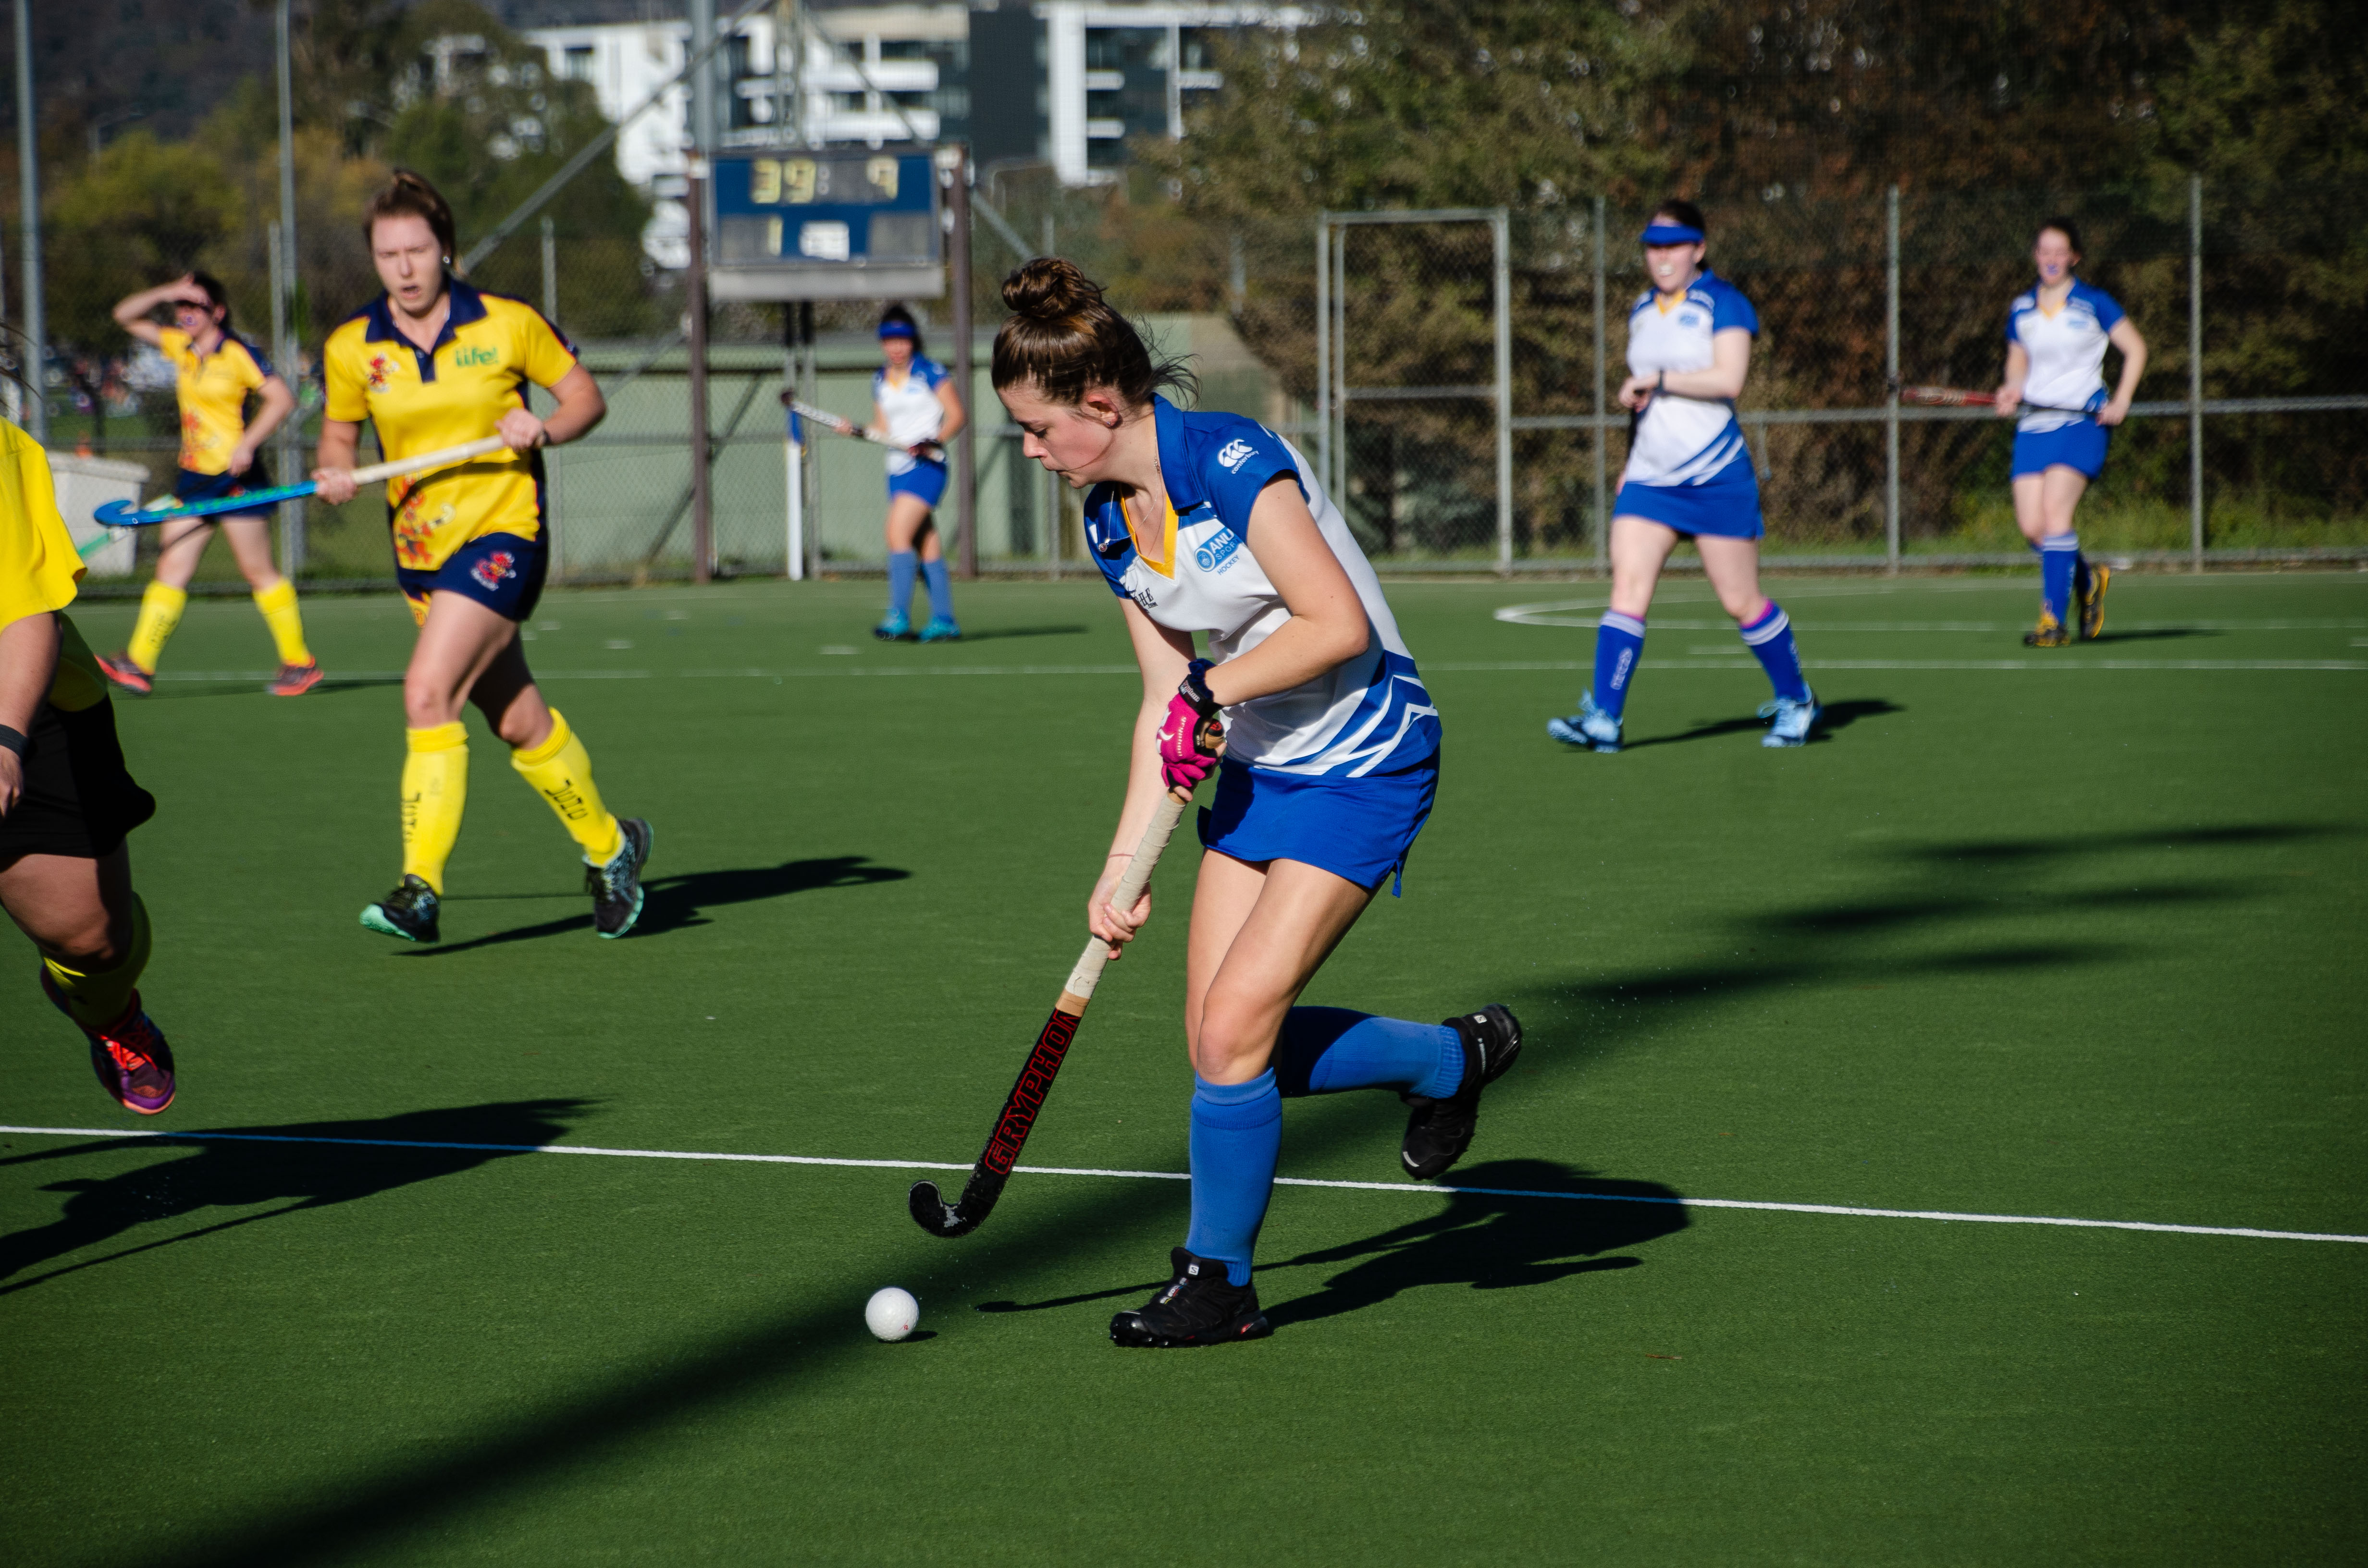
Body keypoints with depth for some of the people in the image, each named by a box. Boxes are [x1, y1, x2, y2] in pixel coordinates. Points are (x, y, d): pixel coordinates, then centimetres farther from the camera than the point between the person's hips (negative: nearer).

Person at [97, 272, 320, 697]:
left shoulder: (238, 354, -11)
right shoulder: (182, 347, 10)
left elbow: (282, 398, -16)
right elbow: (125, 315, 14)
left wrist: (247, 443, -26)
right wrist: (166, 292, -2)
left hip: (237, 476, -7)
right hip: (194, 476, 7)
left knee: (259, 573, -1)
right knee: (171, 570, 0)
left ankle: (300, 663, 8)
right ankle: (138, 665, -5)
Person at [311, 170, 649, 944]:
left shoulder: (509, 325, -7)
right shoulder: (352, 349, 0)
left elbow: (585, 395, 4)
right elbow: (339, 433, 14)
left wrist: (544, 428, -16)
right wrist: (334, 471, -8)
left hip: (503, 531, -5)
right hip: (421, 550, 5)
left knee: (428, 692, -21)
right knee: (519, 722, 12)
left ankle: (421, 888, -19)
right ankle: (606, 845, 35)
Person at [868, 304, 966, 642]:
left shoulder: (930, 372, -5)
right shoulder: (880, 381, 13)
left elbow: (956, 415, -6)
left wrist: (933, 443, -20)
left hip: (927, 466, -7)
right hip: (898, 469, 7)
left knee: (898, 534, -18)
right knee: (927, 546, 7)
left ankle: (899, 618, -22)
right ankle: (943, 621, 11)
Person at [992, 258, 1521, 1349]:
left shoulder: (1233, 462, -20)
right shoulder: (1110, 520, 5)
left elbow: (1341, 625, -24)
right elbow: (1166, 702, 10)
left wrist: (1211, 692, -19)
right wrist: (1124, 863, 6)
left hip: (1363, 761, -9)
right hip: (1258, 769, 9)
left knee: (1234, 1028, -12)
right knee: (1219, 1042, 4)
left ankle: (1219, 1281, 5)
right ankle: (1453, 1058, 26)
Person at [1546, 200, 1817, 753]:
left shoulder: (1722, 302, -7)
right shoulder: (1641, 312, 15)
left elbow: (1728, 379, -20)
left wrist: (1656, 380, -17)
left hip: (1716, 477, -6)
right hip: (1649, 478, 6)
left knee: (1741, 602, 2)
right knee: (1627, 591, -10)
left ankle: (1797, 702, 22)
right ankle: (1603, 718, -16)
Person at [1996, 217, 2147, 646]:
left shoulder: (2094, 304, 0)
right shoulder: (2021, 310, 11)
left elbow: (2135, 349, 5)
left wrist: (2121, 402, -5)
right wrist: (2012, 390, 2)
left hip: (2082, 420, -5)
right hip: (2034, 422, 5)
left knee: (2054, 511, -21)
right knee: (2031, 526, -6)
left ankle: (2055, 621, -19)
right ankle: (2089, 578, 24)